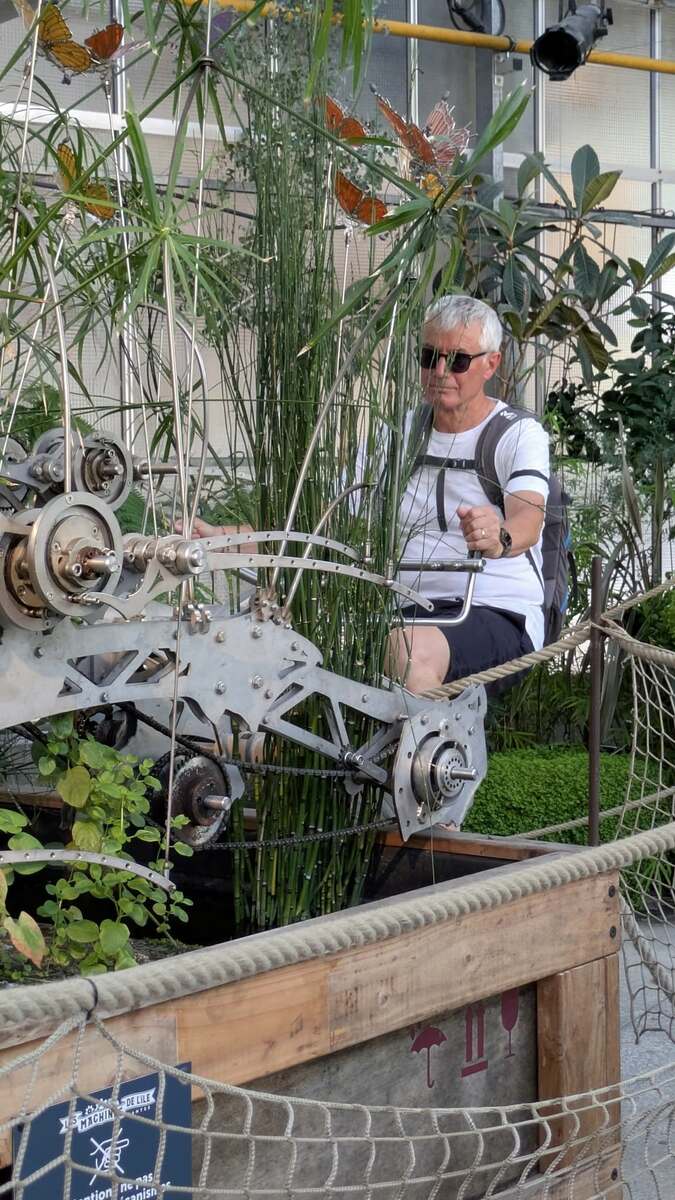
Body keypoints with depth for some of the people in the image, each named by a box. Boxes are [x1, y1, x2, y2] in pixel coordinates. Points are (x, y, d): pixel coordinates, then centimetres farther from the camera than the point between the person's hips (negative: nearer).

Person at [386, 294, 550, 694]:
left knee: (408, 650, -37)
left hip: (498, 612, -4)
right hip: (409, 607, 4)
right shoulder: (405, 430, 17)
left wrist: (500, 538, -44)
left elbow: (528, 519, -19)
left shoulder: (520, 433, 0)